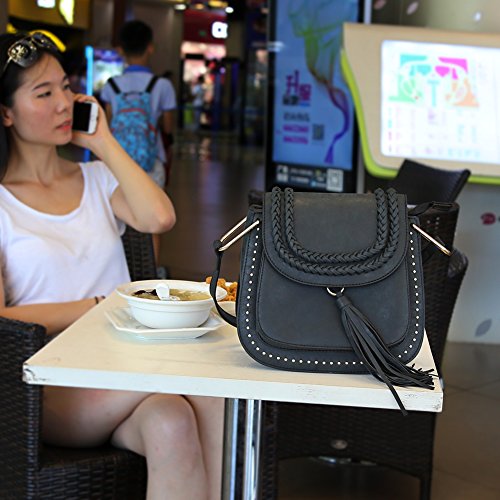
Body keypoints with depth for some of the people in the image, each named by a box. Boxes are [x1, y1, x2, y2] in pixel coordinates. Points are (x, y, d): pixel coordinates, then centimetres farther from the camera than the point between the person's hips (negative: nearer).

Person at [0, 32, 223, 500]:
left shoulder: (97, 178, 17)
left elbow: (158, 218, -5)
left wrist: (104, 143, 4)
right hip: (50, 386, -3)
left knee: (193, 415, -31)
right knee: (172, 420, -33)